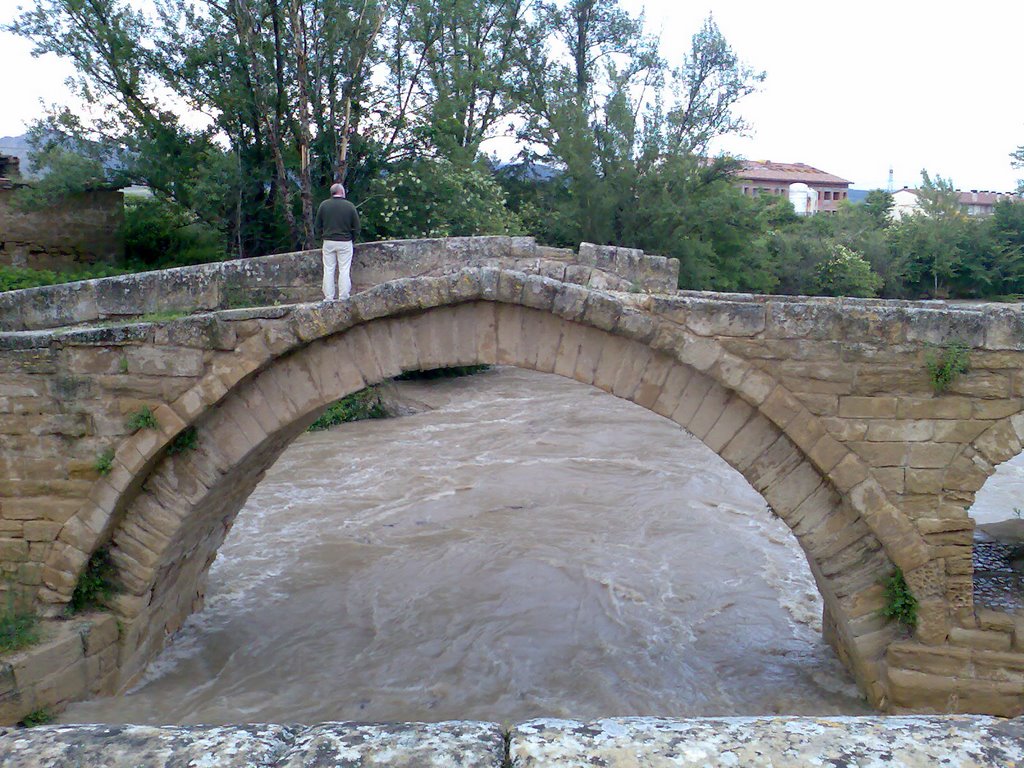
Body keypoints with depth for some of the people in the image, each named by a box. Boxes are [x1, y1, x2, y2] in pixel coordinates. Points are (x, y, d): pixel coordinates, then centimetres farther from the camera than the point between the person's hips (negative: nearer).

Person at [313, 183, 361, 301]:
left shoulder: (324, 205, 1)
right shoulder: (350, 206, -4)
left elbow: (317, 225, 5)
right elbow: (356, 227, 0)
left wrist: (320, 238, 16)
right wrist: (352, 239, 13)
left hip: (328, 242, 2)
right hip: (345, 242, -2)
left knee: (328, 270, 6)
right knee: (344, 270, 2)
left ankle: (328, 298, 6)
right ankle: (343, 298, 3)